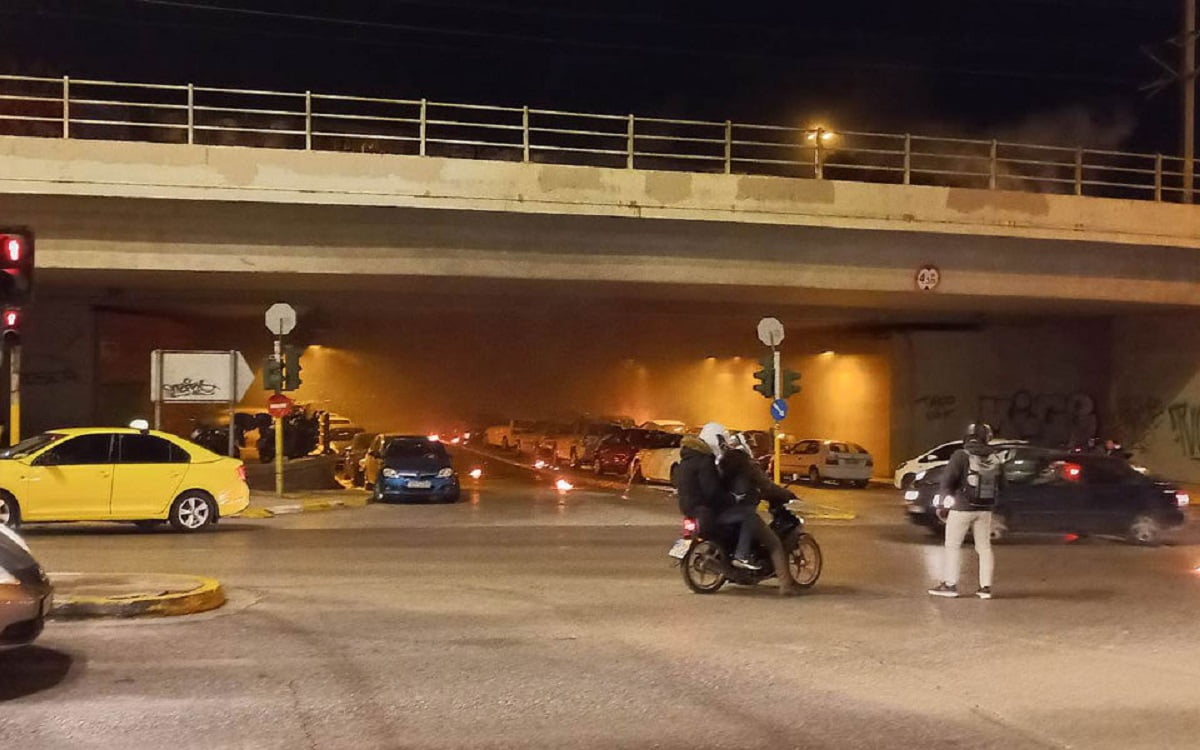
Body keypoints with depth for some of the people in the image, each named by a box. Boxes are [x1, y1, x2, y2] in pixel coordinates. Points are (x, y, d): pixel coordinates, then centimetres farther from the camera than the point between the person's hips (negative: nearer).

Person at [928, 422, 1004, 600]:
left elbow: (947, 481, -16)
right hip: (985, 509, 4)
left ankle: (950, 584, 7)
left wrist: (946, 495, 3)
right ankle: (986, 587, 11)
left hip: (962, 507, -4)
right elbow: (1001, 485, 7)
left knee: (953, 546, 7)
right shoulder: (995, 458, -1)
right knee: (984, 547, 12)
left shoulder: (961, 455, -14)